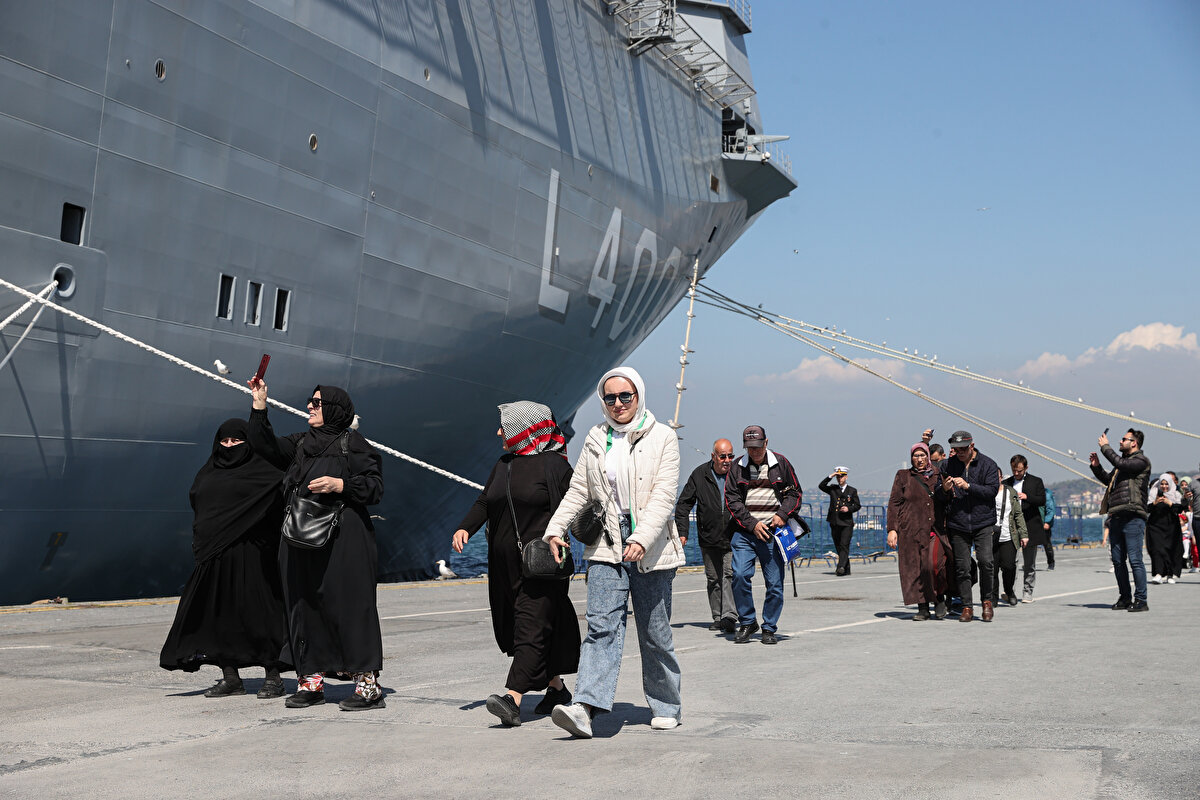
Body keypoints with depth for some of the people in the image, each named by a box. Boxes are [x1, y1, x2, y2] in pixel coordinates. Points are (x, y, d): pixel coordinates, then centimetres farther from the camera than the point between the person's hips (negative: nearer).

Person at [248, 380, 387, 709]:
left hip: (342, 538, -7)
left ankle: (368, 682, -6)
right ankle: (311, 680, 15)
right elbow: (265, 445, 9)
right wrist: (259, 405, 5)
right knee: (303, 605, 7)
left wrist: (339, 485, -17)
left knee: (348, 605, -9)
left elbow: (375, 487, -4)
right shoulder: (301, 444, 19)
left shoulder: (352, 444, 0)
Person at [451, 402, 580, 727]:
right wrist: (465, 528, 1)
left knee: (532, 628, -12)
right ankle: (556, 686, 26)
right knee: (512, 628, 11)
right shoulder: (503, 464, 17)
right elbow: (484, 502, 17)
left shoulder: (553, 465, -5)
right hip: (506, 563, 8)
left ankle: (512, 699, -20)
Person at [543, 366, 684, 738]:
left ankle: (666, 707, 23)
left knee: (655, 632, 7)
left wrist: (642, 539, -22)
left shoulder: (662, 437, 0)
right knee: (601, 625, -11)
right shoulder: (595, 439, 11)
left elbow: (663, 496, -9)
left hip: (651, 550, -2)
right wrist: (556, 528, -3)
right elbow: (578, 490, 11)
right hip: (606, 546, 2)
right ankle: (585, 708, -22)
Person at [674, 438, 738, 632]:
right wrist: (682, 531, 0)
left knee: (729, 575, -14)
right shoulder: (700, 474, 0)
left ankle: (729, 616, -19)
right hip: (709, 538, 2)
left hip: (733, 537, -2)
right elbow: (683, 503, 6)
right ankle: (718, 618, 18)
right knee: (713, 579, 9)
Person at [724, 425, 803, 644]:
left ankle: (769, 628, 14)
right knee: (740, 576, -14)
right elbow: (732, 499, 3)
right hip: (744, 533, 0)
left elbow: (795, 492, 11)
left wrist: (782, 514, -6)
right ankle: (747, 622, 4)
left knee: (775, 583, -1)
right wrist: (752, 523, -8)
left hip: (773, 532, 0)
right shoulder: (737, 467, 6)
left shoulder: (780, 463, 7)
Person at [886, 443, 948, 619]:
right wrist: (892, 529, -2)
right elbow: (894, 504, 7)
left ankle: (939, 598, 3)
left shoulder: (938, 475, 14)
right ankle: (923, 607, 6)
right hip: (911, 530, 0)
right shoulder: (903, 476, 11)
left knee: (934, 564, -18)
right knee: (914, 568, -2)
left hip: (935, 530, 0)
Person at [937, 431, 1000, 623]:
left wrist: (968, 486, -20)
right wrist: (944, 489, -12)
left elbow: (992, 490, -9)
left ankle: (987, 600, 5)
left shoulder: (988, 464, 2)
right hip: (957, 523, 2)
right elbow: (941, 497, 11)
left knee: (985, 561, -15)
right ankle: (967, 607, 11)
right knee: (962, 567, 1)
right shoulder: (947, 465, 7)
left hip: (982, 522, -2)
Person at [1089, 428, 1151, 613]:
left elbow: (1120, 464, -19)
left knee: (1135, 559, -9)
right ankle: (1125, 598, 17)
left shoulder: (1141, 461, -3)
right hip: (1116, 517, 9)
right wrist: (1096, 467, 18)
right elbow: (1108, 480, 33)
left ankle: (1141, 600, -5)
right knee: (1118, 561, 9)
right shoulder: (1123, 462, 23)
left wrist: (1105, 447, -7)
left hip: (1133, 517, -9)